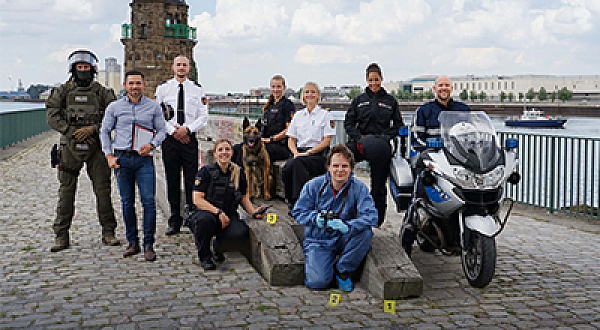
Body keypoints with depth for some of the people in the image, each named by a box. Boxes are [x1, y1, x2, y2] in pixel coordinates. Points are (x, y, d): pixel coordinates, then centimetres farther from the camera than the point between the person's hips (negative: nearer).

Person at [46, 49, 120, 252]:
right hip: (70, 146, 0)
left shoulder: (102, 92, 7)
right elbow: (52, 116, 2)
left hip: (96, 146, 0)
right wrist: (72, 132, -10)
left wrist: (93, 128, -13)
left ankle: (108, 232, 11)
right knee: (66, 191, 1)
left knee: (103, 189, 1)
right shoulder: (62, 91, 8)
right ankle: (61, 236, 8)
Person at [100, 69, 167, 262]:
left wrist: (151, 145, -9)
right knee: (127, 202, 6)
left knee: (149, 201, -8)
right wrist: (109, 155, 3)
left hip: (144, 159, -1)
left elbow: (161, 130, 9)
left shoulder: (153, 107, 7)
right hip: (122, 159, 1)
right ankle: (132, 242, 16)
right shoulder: (114, 107, 8)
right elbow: (104, 132, 12)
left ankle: (148, 245, -2)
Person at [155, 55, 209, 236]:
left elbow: (204, 116, 3)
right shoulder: (163, 88, 6)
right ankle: (175, 222, 12)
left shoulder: (197, 89, 6)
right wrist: (173, 131, -8)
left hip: (190, 138, 0)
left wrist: (187, 129, -10)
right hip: (169, 139, 1)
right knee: (172, 181, 4)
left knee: (192, 179, -2)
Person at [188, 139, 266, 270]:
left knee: (242, 233, -29)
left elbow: (244, 198, 15)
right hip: (206, 212, -3)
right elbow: (197, 200, -12)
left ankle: (218, 244, 9)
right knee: (205, 219, -39)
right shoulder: (206, 171, -6)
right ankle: (204, 256, -9)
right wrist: (218, 212, -23)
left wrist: (254, 212, -4)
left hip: (228, 216, 3)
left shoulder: (239, 172, 6)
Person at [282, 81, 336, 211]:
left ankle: (297, 202, -33)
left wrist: (308, 152, -12)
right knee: (286, 169, -31)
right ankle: (291, 200, -20)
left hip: (317, 154, -4)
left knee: (297, 163, -36)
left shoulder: (325, 115, 7)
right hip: (299, 153, 4)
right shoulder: (298, 115, 20)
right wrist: (295, 152, -5)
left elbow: (327, 140, -2)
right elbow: (291, 140, 18)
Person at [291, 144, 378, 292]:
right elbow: (298, 212, -1)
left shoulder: (359, 188, -10)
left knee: (365, 231, -30)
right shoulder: (314, 186, -6)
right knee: (317, 282, -23)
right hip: (318, 241, -1)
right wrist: (315, 218, -22)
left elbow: (371, 216, -23)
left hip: (344, 239, 1)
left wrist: (348, 226, -40)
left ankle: (343, 270, -8)